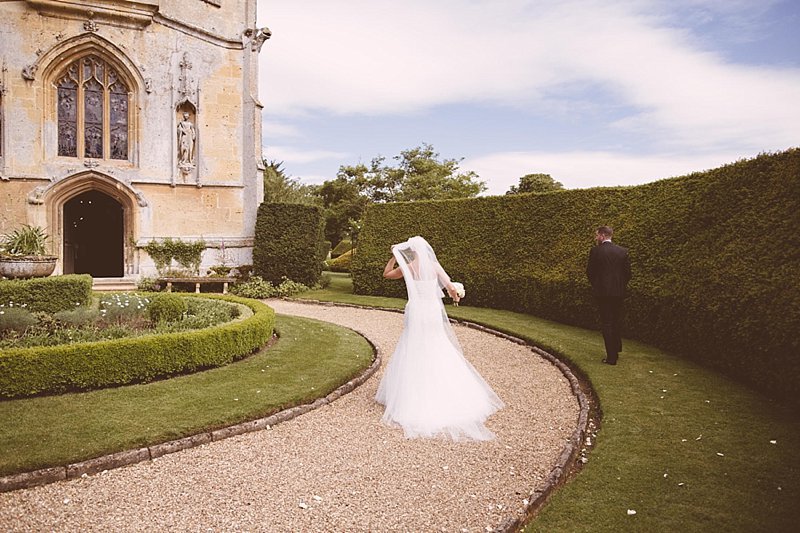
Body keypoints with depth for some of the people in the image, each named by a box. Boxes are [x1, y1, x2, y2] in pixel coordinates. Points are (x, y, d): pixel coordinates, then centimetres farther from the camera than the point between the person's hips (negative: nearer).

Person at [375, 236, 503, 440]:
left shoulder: (407, 267, -5)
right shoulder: (435, 266, -1)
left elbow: (386, 274, 11)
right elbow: (450, 287, -8)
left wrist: (395, 256, 13)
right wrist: (455, 295, 12)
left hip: (416, 313, -2)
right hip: (434, 312, 2)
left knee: (413, 357, 8)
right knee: (440, 356, 13)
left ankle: (412, 399, 12)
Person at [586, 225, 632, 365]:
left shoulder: (595, 251, -8)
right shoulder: (623, 251, 3)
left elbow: (590, 271, -3)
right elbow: (627, 273, 5)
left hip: (602, 292, -4)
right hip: (619, 292, 4)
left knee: (606, 324, 1)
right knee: (617, 322, 18)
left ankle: (611, 357, 1)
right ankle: (616, 351, 30)